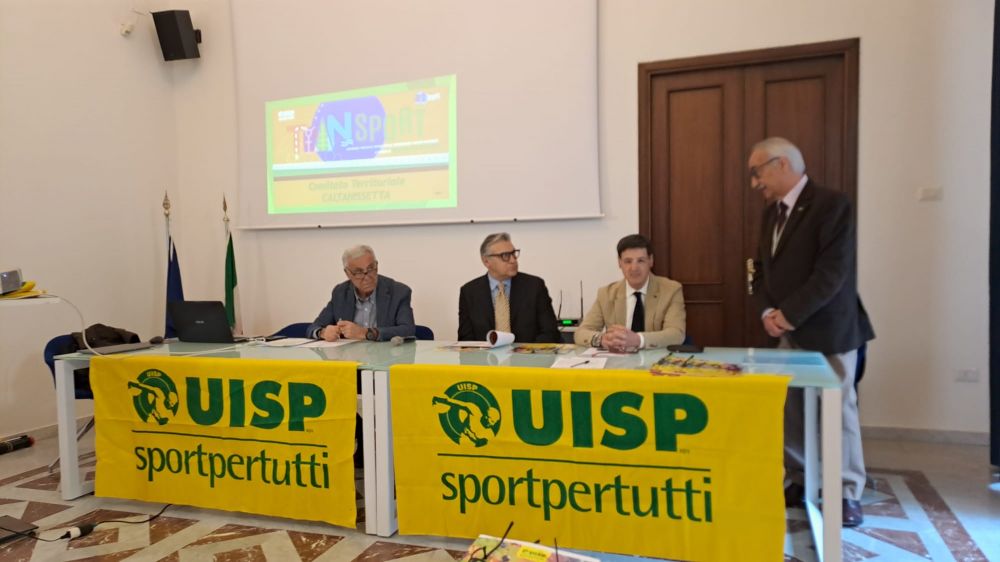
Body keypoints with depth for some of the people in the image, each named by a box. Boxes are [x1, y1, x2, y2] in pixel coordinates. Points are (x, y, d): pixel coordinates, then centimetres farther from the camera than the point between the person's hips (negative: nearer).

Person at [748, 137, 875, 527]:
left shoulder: (831, 204, -13)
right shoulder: (772, 213, 12)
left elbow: (833, 272, -21)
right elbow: (763, 269, 13)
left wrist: (788, 314, -18)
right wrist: (767, 312, -5)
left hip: (828, 330, -7)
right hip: (787, 331, 7)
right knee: (790, 409, 9)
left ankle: (848, 493, 19)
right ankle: (798, 481, 25)